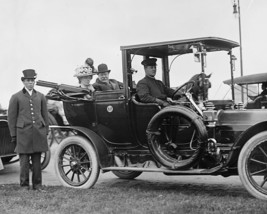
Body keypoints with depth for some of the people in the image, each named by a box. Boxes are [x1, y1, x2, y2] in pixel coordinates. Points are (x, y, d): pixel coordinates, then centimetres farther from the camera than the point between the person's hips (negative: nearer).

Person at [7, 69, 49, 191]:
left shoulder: (40, 97, 12)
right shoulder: (16, 97, 4)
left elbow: (45, 115, 15)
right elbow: (11, 117, 4)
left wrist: (46, 132, 10)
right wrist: (13, 135, 0)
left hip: (38, 133, 2)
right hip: (23, 132, -2)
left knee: (37, 160, 6)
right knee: (24, 161, -1)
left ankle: (37, 185, 15)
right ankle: (24, 186, 10)